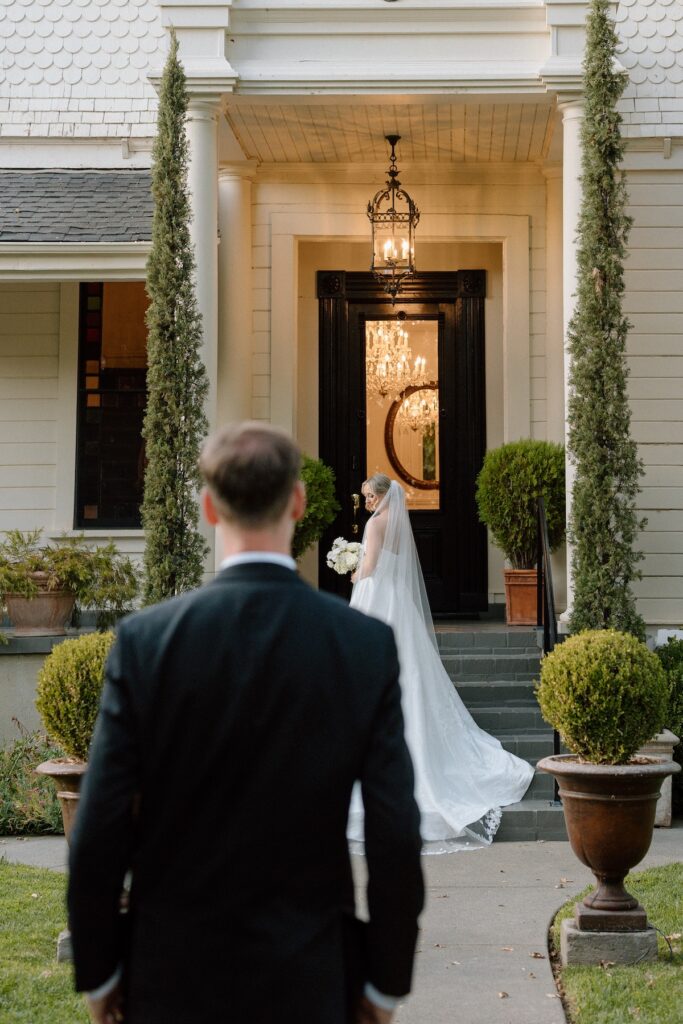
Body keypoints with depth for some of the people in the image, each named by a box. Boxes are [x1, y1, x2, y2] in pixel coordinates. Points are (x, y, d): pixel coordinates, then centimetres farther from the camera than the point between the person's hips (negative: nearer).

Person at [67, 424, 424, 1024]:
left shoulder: (146, 639, -11)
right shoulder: (368, 645, -10)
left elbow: (99, 833, -10)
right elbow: (397, 836, -9)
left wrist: (97, 970, 3)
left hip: (175, 974, 0)